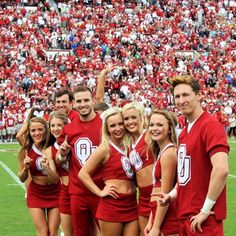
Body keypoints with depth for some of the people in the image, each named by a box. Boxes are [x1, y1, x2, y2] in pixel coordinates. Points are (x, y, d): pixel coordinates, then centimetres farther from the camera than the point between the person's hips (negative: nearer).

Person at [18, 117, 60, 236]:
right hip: (36, 194, 0)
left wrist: (47, 167, -38)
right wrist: (25, 168, -21)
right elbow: (22, 178, 0)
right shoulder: (26, 151, -11)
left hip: (54, 193, 0)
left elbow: (55, 179, -19)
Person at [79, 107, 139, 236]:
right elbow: (83, 173, -9)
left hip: (132, 204, 6)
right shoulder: (105, 148, -6)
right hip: (112, 204, -6)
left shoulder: (129, 147, 10)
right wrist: (100, 192, -10)